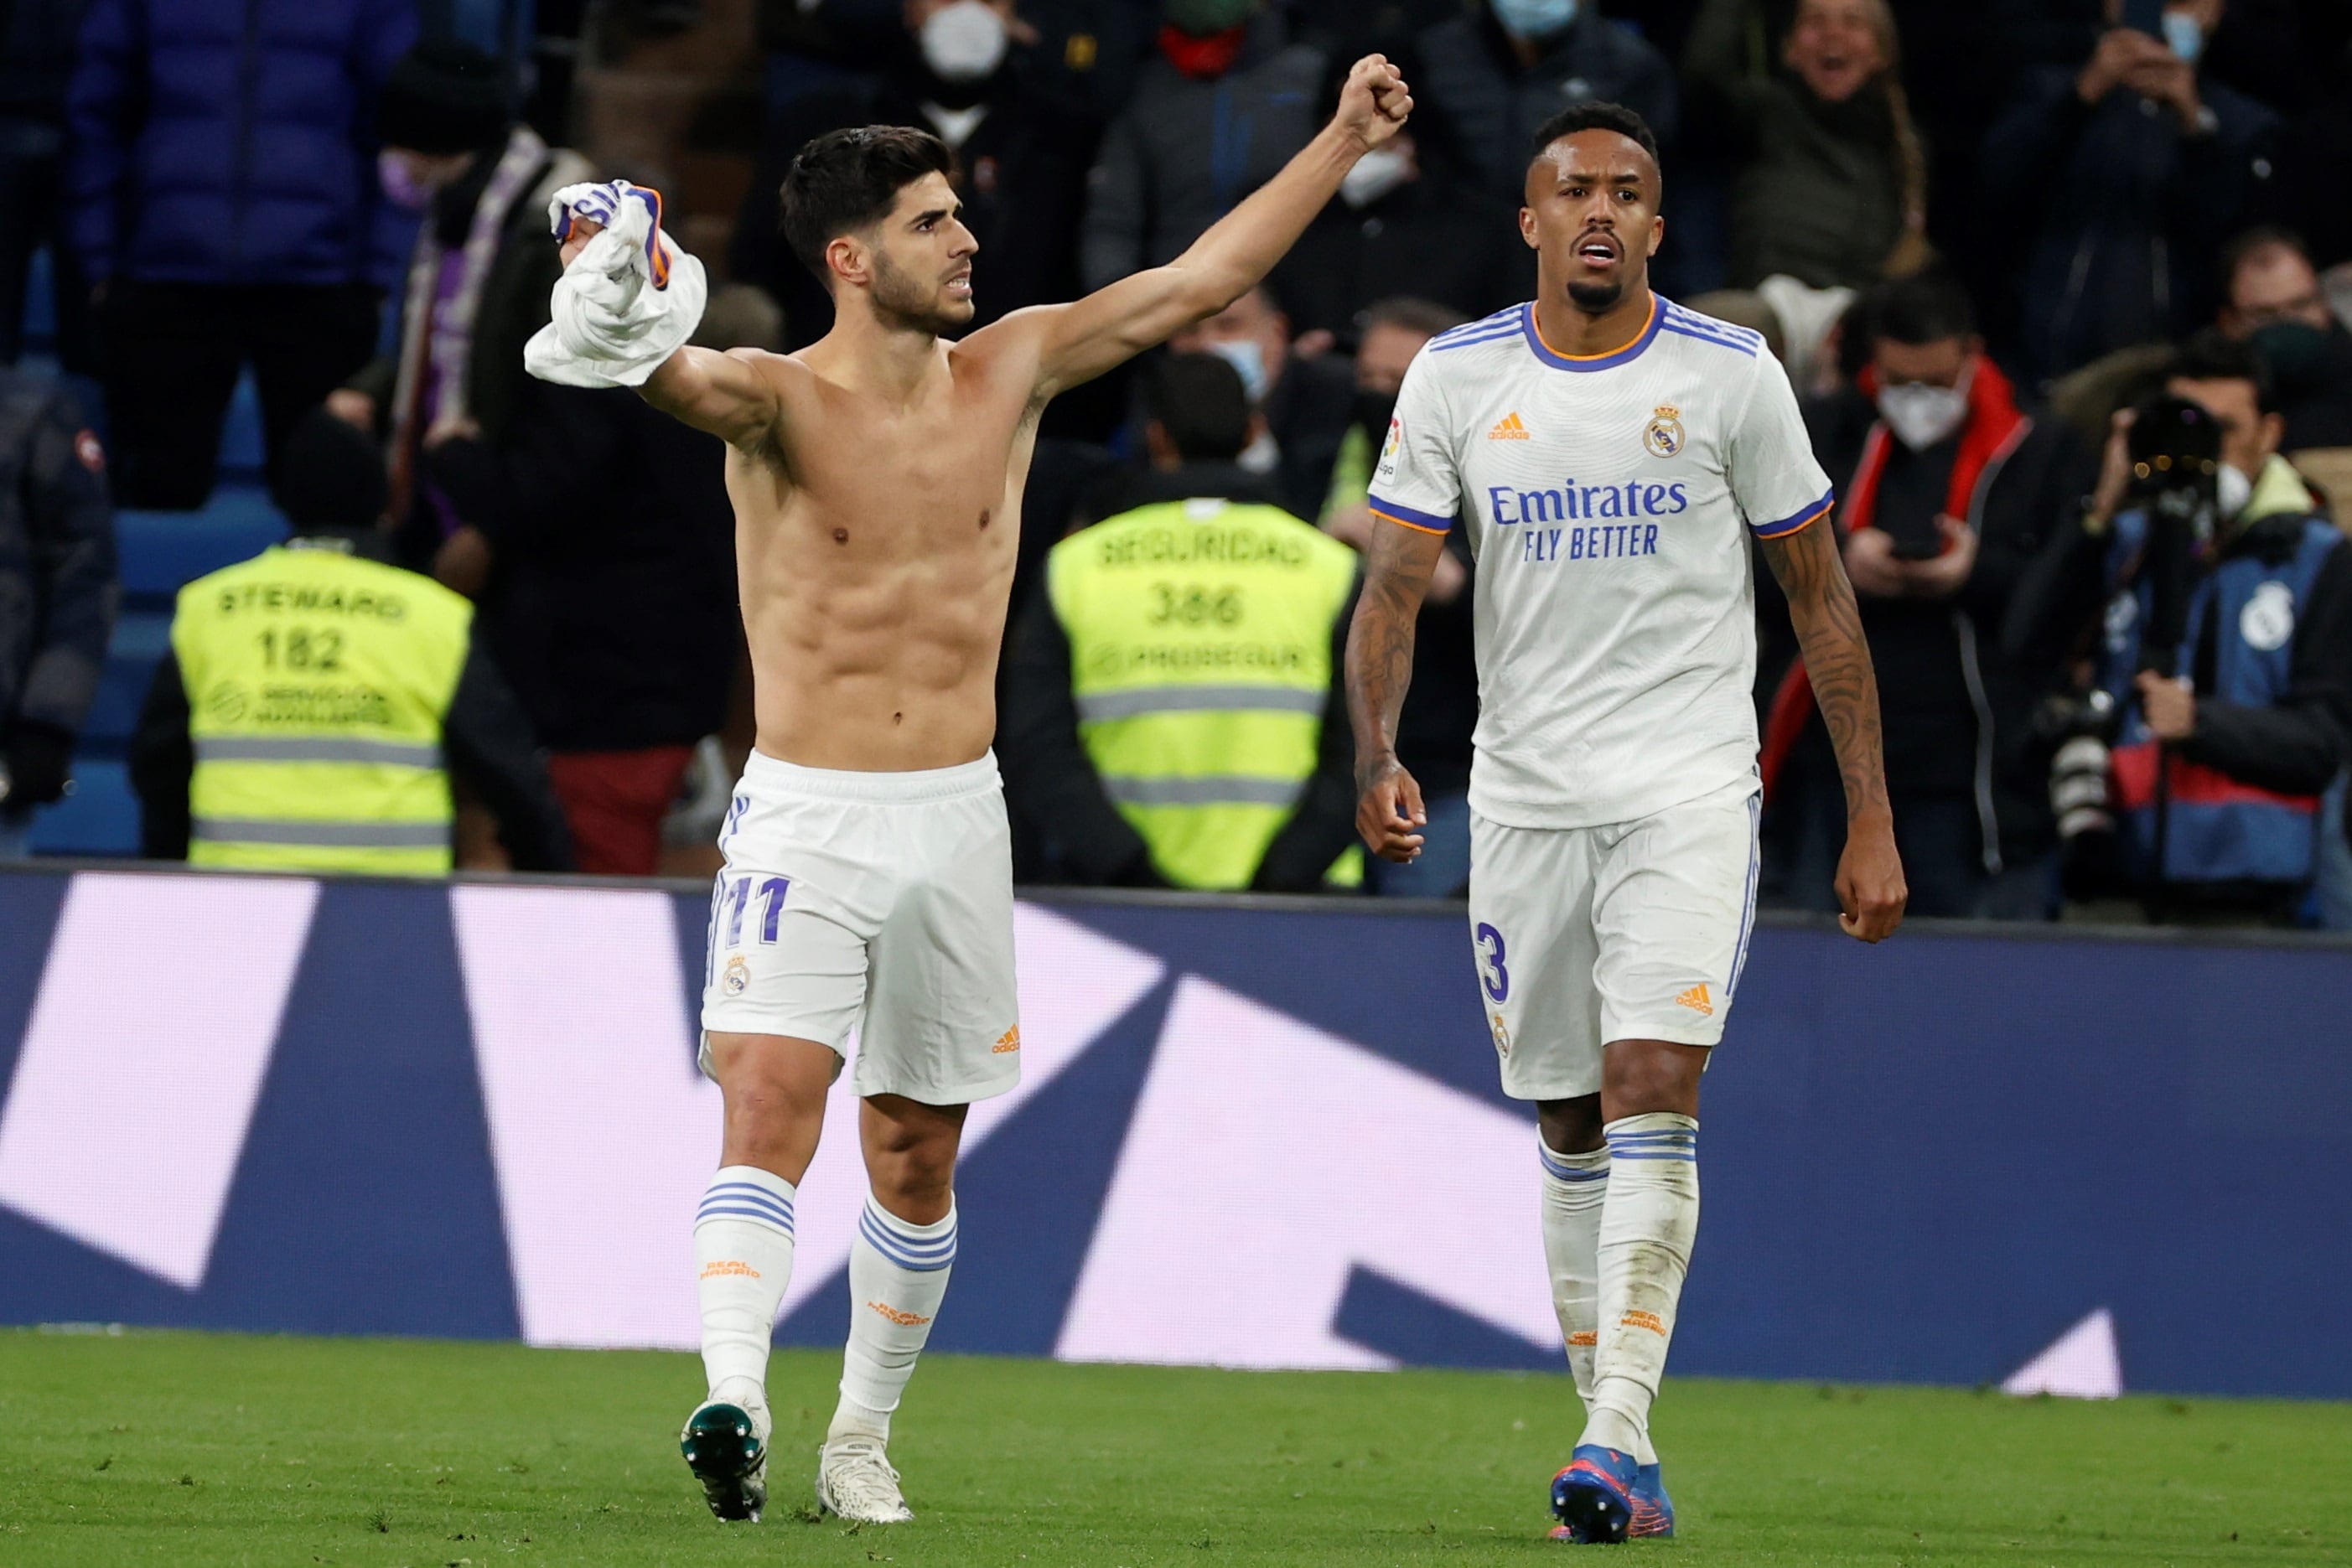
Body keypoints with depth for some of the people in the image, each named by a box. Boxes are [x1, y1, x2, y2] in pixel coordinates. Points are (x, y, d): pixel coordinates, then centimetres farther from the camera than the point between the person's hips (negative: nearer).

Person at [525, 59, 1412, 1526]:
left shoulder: (1009, 370, 5)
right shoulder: (780, 402, -10)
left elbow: (1200, 278, 11)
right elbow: (687, 376, -33)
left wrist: (1345, 140, 12)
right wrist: (621, 318, -56)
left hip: (957, 820, 4)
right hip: (804, 816, -4)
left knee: (919, 1153, 10)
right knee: (772, 1104, -21)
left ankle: (865, 1432, 25)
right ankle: (734, 1402, -34)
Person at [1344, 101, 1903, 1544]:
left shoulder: (1732, 377, -2)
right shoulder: (1456, 379, 2)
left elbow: (1822, 600, 4)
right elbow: (1395, 586, -1)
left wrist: (1871, 819, 2)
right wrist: (1377, 757, -20)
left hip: (1690, 789, -3)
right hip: (1525, 797, 3)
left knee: (1652, 1100, -17)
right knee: (1570, 1128, 7)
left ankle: (1619, 1438, -22)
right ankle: (1623, 1451, 17)